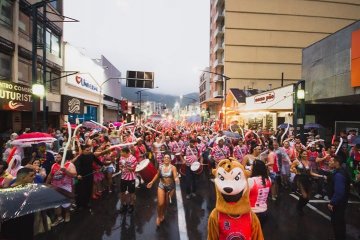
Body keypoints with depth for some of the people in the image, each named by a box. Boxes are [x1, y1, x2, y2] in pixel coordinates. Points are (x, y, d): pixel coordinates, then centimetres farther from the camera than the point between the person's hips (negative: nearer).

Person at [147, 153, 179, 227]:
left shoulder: (173, 167, -17)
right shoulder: (160, 167, -7)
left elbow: (175, 176, -28)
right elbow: (157, 175, 8)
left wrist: (176, 179, -50)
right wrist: (152, 182, 4)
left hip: (170, 187, -1)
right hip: (161, 186, 1)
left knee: (165, 203, 16)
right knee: (160, 203, -5)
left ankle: (163, 215, 45)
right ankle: (159, 217, 24)